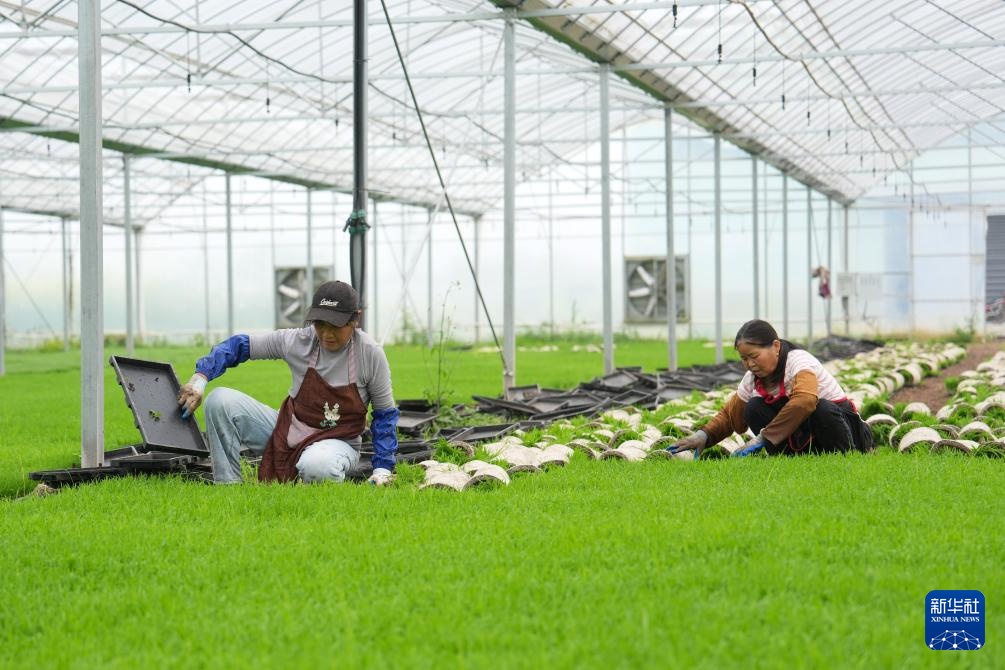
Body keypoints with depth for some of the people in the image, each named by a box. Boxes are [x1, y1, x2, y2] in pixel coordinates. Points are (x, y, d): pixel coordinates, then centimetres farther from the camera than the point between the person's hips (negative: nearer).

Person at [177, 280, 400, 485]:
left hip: (337, 442, -4)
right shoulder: (298, 340, -10)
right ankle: (226, 484, -12)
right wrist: (200, 378, -15)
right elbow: (240, 345, -1)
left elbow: (385, 413, -4)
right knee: (221, 400, -15)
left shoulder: (370, 354, -15)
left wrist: (382, 469, -11)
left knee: (316, 466, -44)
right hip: (286, 433, 4)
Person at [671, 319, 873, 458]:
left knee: (822, 409, -39)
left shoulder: (798, 360, -24)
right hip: (802, 437, 6)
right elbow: (729, 415, 6)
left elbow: (805, 400, -43)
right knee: (754, 408, -15)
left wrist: (763, 437, -43)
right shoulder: (753, 378, -1)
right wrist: (704, 435, -15)